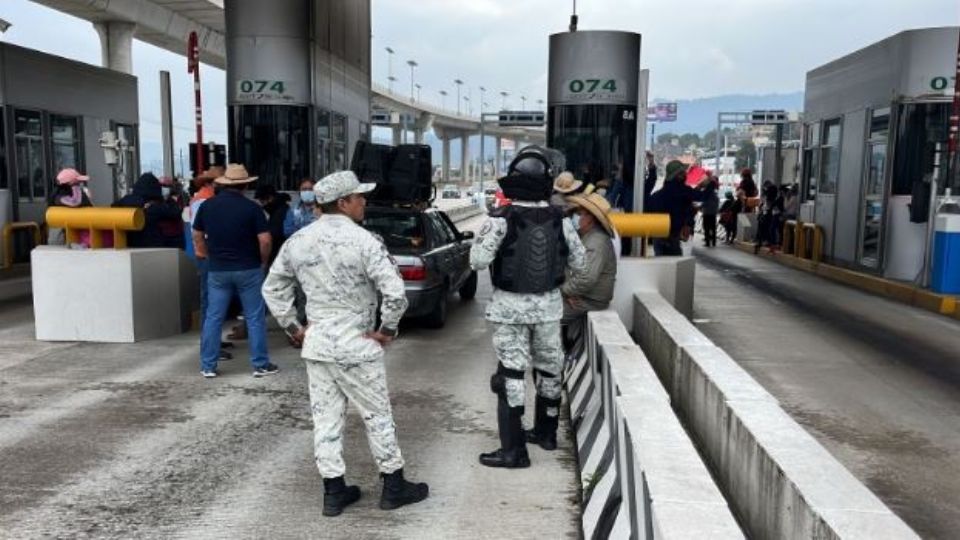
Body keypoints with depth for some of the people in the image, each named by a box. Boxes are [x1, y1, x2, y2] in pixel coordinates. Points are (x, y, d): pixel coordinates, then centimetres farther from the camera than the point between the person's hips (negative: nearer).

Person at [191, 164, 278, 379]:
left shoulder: (207, 205, 2)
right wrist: (263, 261, 2)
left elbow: (197, 235, 11)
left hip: (217, 270, 3)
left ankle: (208, 366, 15)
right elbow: (265, 240, -14)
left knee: (213, 318, 10)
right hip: (248, 269, -3)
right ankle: (261, 365, 10)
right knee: (255, 318, 5)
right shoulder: (251, 207, -10)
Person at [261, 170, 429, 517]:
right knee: (377, 415, 9)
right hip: (356, 344, -5)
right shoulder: (362, 240, -15)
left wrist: (292, 327, 14)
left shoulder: (298, 241, 4)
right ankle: (394, 486, 21)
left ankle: (333, 491, 20)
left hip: (316, 342, 5)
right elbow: (394, 290, -24)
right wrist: (388, 329, -10)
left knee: (325, 418, 12)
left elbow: (272, 287, 11)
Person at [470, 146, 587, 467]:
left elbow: (478, 261, -15)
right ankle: (547, 432, 38)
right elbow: (578, 264, 1)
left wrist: (484, 234, 0)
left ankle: (514, 450, 4)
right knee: (549, 367, 20)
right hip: (549, 304, 4)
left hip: (510, 306, -4)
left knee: (511, 373, 2)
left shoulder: (501, 220, -17)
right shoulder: (560, 220, -5)